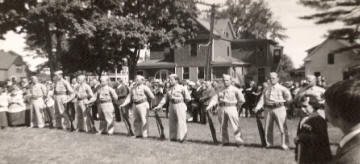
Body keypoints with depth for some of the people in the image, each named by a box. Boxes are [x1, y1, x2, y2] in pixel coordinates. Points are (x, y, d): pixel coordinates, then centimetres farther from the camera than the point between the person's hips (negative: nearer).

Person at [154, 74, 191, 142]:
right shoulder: (169, 89, 13)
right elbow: (165, 98, 9)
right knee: (172, 121, 8)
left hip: (180, 106, -6)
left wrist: (180, 100, -2)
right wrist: (159, 105, 1)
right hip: (171, 106, 6)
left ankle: (182, 137, 6)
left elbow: (188, 98, -5)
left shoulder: (182, 88, -5)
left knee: (181, 122, -5)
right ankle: (173, 137, 18)